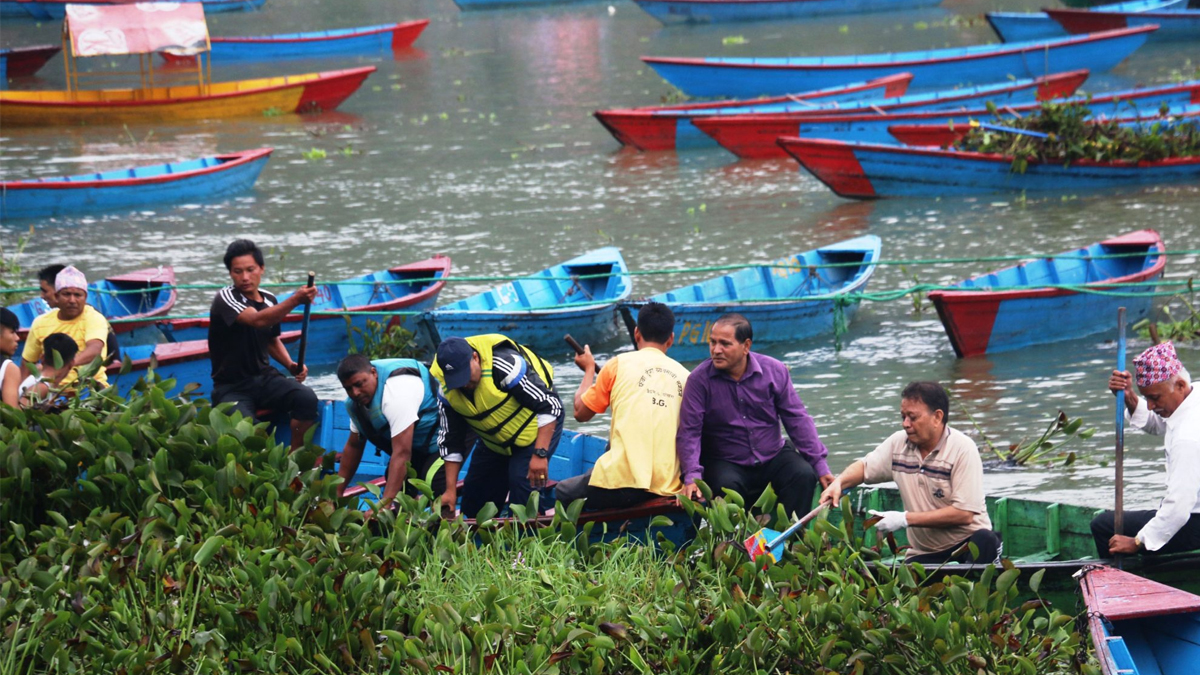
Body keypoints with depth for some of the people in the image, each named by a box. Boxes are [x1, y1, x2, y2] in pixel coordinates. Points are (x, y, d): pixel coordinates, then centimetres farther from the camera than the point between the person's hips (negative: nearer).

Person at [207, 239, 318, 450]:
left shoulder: (270, 301, 9)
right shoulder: (225, 298, -13)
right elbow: (257, 320, -32)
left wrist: (291, 365, 7)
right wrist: (295, 300, -44)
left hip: (264, 378, 6)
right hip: (232, 387, -6)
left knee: (307, 399, -22)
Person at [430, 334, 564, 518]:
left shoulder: (505, 364, -35)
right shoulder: (444, 388, -15)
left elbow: (549, 406, -29)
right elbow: (451, 440, -3)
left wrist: (540, 454, -33)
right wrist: (450, 490, -5)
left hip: (539, 426, -6)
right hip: (496, 441, 6)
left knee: (522, 481, -22)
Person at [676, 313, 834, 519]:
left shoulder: (775, 371, -1)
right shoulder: (700, 379, -8)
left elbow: (797, 420, 2)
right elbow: (689, 431, -11)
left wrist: (820, 465, -3)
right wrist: (692, 476, -25)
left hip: (773, 456, 3)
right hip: (725, 463, -3)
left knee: (804, 475, -24)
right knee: (726, 486, -34)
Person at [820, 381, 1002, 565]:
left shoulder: (962, 449, -13)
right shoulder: (898, 443, 3)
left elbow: (964, 514, -18)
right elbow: (864, 467, 21)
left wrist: (906, 519, -18)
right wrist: (838, 483, -2)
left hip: (966, 543, -3)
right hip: (924, 553, 3)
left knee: (985, 541, -37)